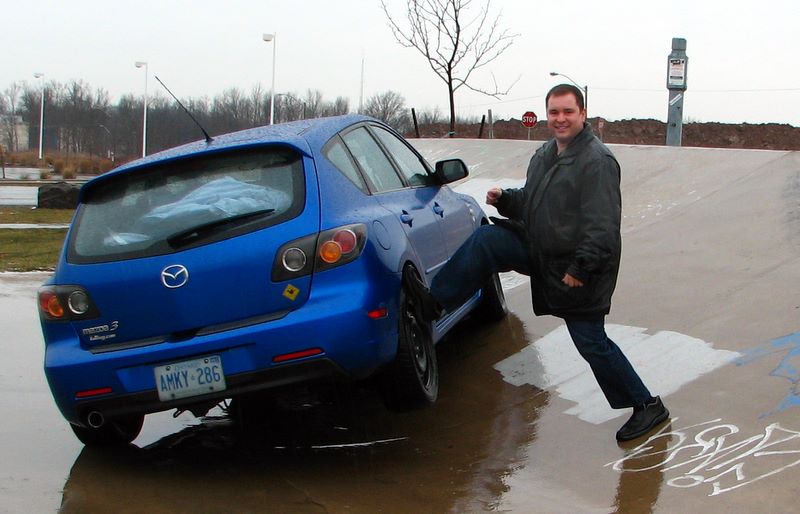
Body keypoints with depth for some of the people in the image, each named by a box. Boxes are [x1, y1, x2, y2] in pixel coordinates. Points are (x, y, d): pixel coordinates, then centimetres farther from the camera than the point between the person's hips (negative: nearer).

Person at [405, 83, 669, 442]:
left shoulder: (597, 161, -19)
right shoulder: (544, 155, 10)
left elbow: (603, 224, -24)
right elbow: (529, 202, 23)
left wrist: (581, 268, -26)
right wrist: (505, 200, 2)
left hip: (577, 268, -8)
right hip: (539, 250, 8)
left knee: (591, 342, -2)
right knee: (484, 240, -5)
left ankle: (647, 406, 12)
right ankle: (434, 303, -2)